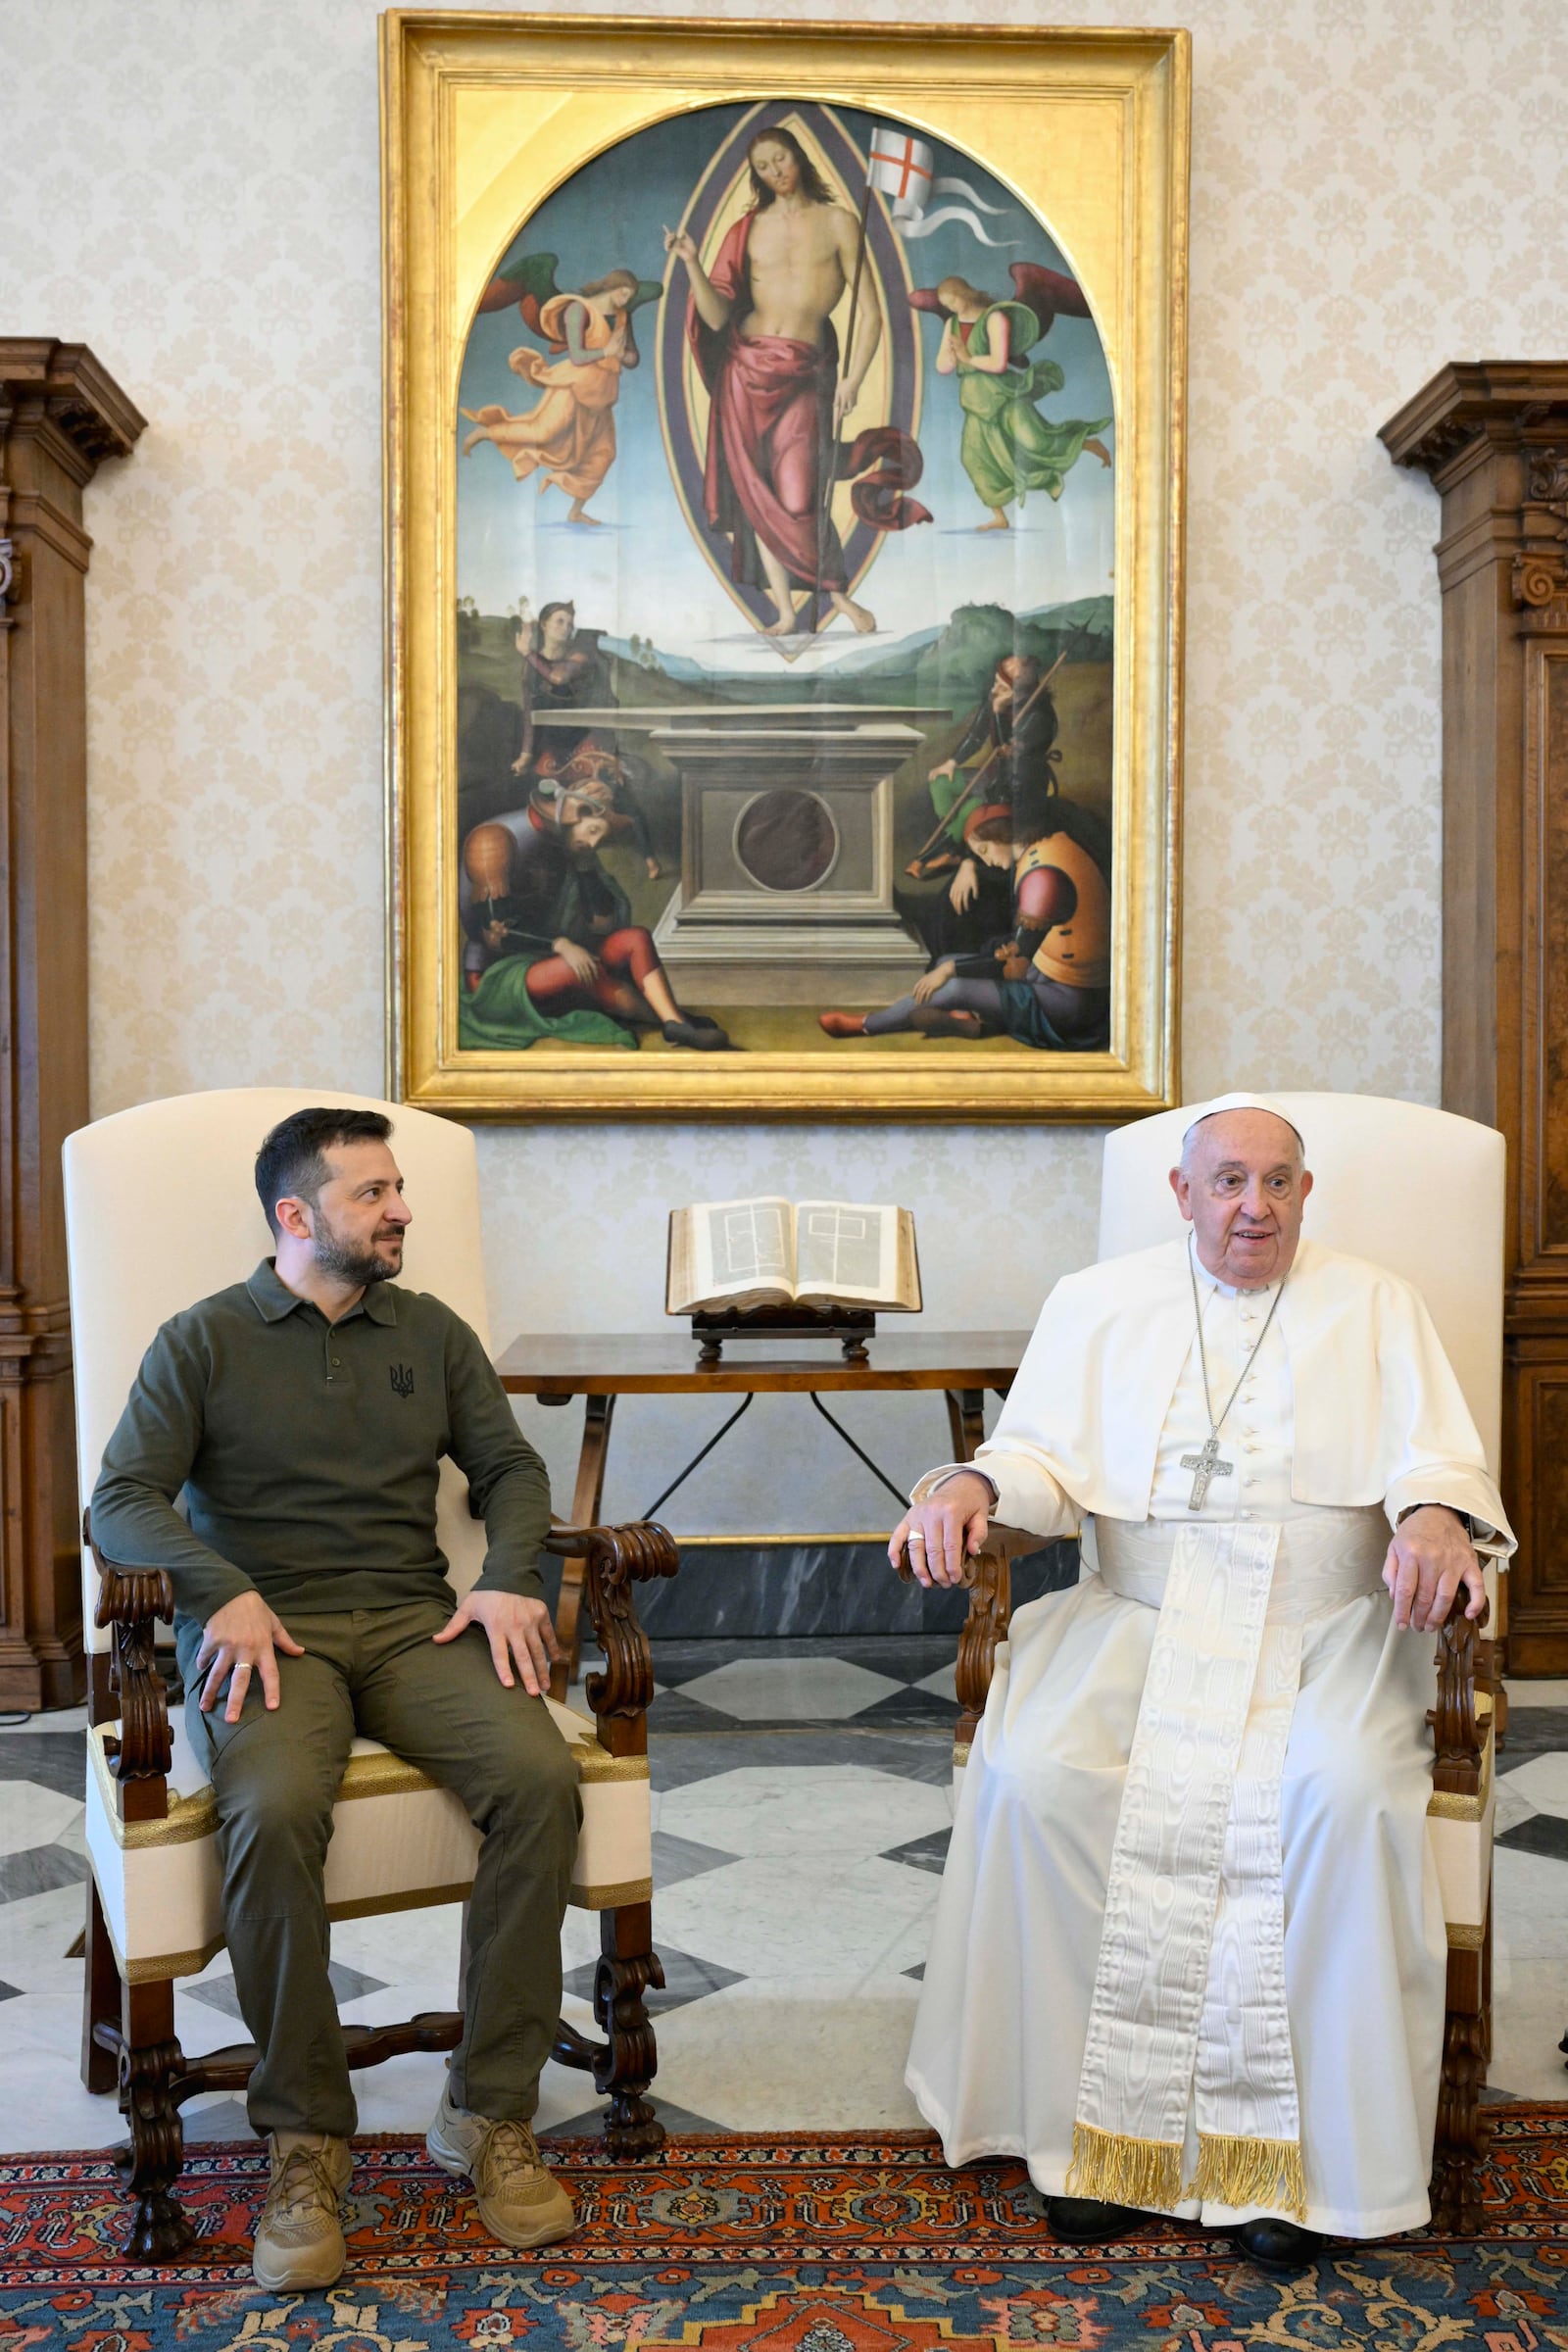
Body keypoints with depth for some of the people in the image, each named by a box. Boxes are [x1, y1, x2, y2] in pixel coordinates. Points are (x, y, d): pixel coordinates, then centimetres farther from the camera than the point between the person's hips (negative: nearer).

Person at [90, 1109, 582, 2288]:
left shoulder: (431, 1332, 17)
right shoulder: (202, 1341, 7)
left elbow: (510, 1468, 17)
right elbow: (123, 1500, -2)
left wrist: (510, 1578, -5)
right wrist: (226, 1589, -21)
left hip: (413, 1625, 3)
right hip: (266, 1633, -3)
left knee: (541, 1773, -27)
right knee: (275, 1808, -36)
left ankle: (490, 2111, -14)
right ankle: (305, 2137, -17)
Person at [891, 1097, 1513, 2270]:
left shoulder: (1377, 1308, 13)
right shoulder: (1097, 1303, 16)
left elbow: (1440, 1457, 4)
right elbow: (1043, 1453, 10)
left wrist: (1437, 1516, -20)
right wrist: (973, 1484, -14)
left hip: (1327, 1629, -1)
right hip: (1138, 1616, 1)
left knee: (1346, 1793, -32)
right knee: (1034, 1774, -27)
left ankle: (1295, 2145, -16)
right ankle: (1096, 2125, -13)